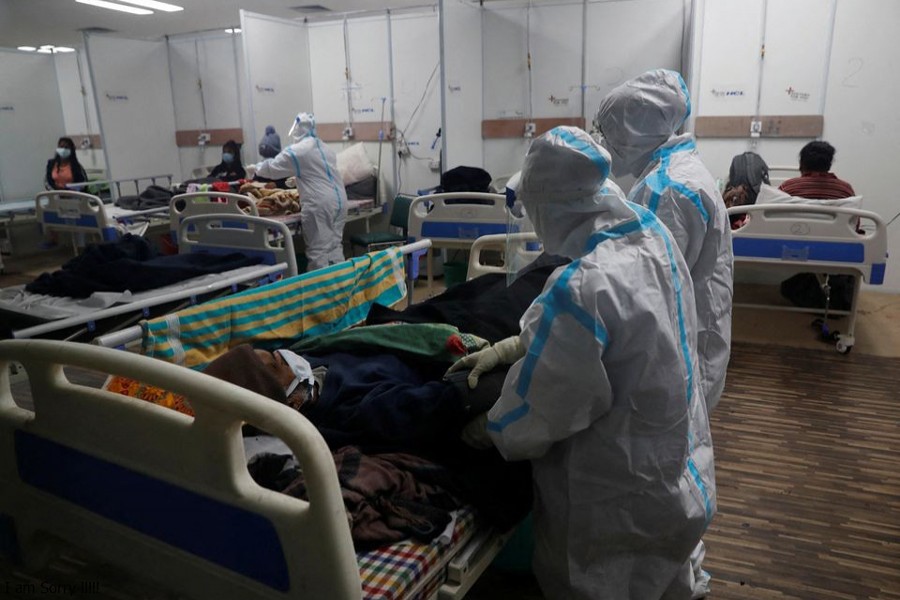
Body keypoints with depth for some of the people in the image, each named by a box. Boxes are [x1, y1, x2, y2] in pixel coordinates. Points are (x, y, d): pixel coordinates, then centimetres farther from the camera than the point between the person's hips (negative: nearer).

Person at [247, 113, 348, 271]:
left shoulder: (296, 151, -4)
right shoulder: (325, 148, 19)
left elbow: (272, 167, 6)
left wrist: (255, 168, 25)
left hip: (319, 205, -7)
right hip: (339, 201, 7)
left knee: (319, 250, -3)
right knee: (335, 245, 11)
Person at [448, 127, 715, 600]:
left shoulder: (580, 288, -35)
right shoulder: (652, 234, -7)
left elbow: (539, 410, -22)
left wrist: (483, 431, -3)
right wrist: (506, 348, 6)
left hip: (623, 506, -8)